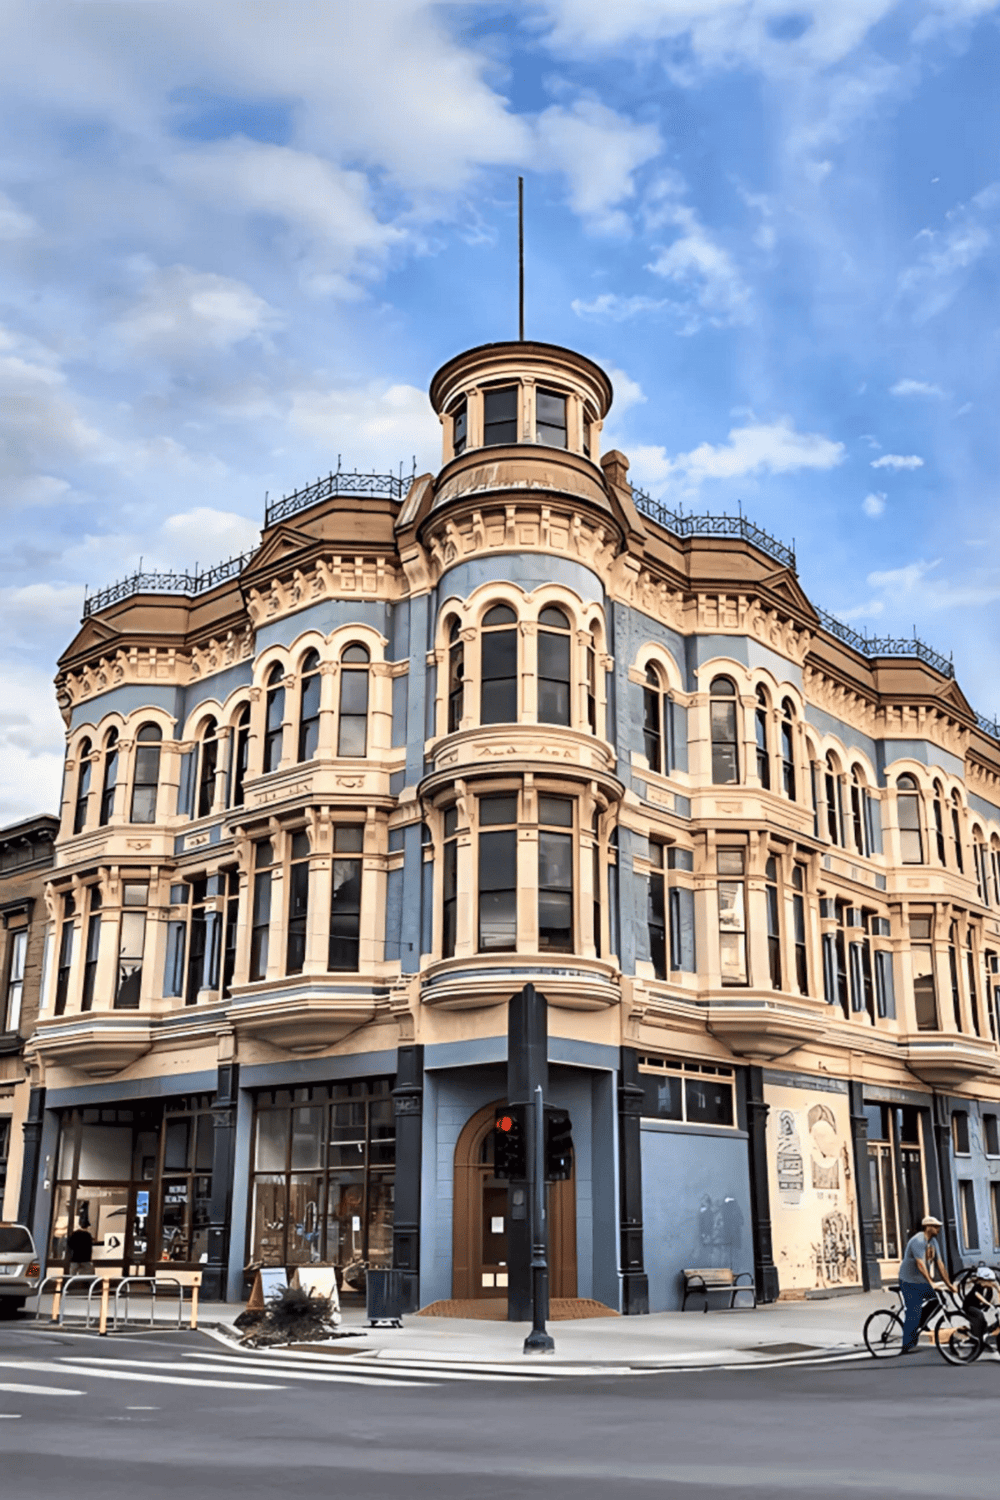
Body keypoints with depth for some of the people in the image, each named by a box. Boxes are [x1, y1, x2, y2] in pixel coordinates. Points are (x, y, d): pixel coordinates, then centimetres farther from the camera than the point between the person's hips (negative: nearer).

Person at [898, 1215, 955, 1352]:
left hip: (923, 1283, 8)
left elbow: (939, 1263, 7)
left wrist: (949, 1284, 2)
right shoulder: (918, 1241, -21)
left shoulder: (932, 1242, 7)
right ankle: (907, 1345, -4)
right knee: (913, 1313, -11)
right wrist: (931, 1283, -38)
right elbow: (920, 1264, -30)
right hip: (910, 1283, -8)